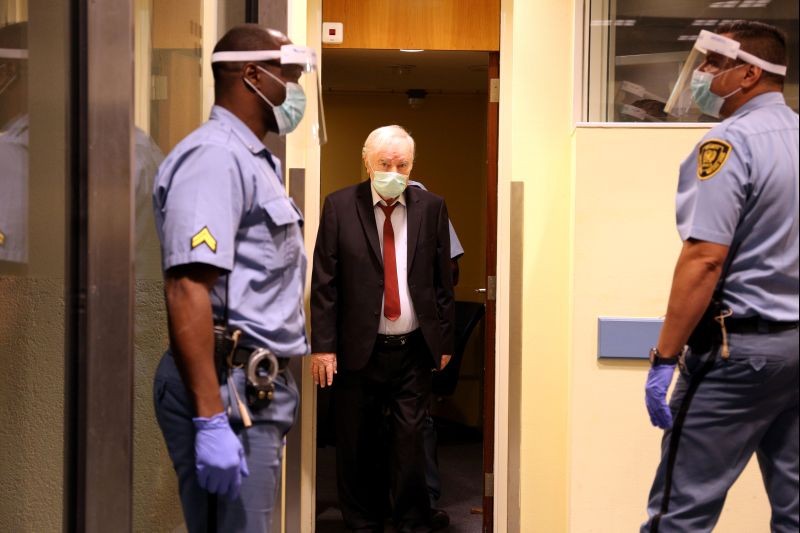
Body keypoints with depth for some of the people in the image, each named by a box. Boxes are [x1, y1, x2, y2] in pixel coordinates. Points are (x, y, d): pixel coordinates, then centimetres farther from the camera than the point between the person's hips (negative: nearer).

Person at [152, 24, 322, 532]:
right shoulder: (215, 155, -13)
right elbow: (187, 289, -24)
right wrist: (211, 421, -28)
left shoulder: (254, 160, 18)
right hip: (228, 390, -10)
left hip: (258, 388, 10)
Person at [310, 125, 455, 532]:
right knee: (357, 447, 9)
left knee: (411, 444, 4)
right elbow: (324, 282, -3)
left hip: (415, 349, 1)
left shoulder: (431, 208, 3)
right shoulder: (340, 206, -2)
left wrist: (444, 340, 5)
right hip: (358, 348, 0)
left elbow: (443, 280, 7)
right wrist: (322, 345, -7)